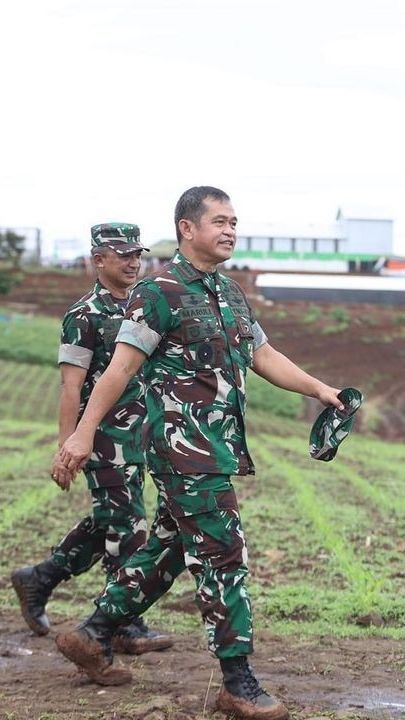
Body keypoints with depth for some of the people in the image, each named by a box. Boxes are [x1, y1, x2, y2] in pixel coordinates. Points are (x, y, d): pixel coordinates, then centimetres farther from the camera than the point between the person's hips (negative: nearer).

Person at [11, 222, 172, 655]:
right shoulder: (84, 317, -11)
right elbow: (71, 388, -15)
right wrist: (65, 450, -20)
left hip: (135, 438, 8)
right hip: (104, 438, -8)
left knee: (107, 525, 15)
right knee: (126, 530, -5)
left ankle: (38, 580, 29)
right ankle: (127, 627, 3)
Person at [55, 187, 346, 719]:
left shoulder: (231, 294, 16)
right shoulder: (161, 291, -10)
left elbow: (264, 356, 21)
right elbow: (122, 365, -13)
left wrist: (318, 388, 11)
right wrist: (84, 433, -15)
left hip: (219, 446, 9)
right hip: (183, 443, -9)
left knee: (168, 547, 16)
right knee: (223, 555, -8)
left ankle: (93, 635, 28)